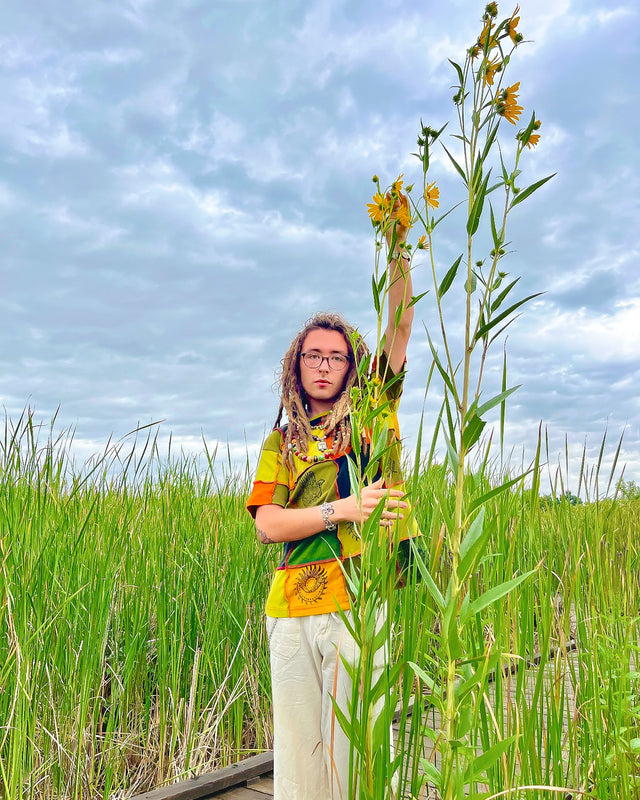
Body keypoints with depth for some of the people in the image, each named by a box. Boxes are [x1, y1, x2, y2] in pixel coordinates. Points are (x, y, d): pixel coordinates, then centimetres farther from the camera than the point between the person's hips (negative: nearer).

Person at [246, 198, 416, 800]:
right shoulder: (281, 443, 12)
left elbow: (400, 326, -1)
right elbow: (268, 525, -1)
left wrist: (398, 249, -10)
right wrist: (341, 509, -14)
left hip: (360, 600, -2)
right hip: (291, 608, 2)